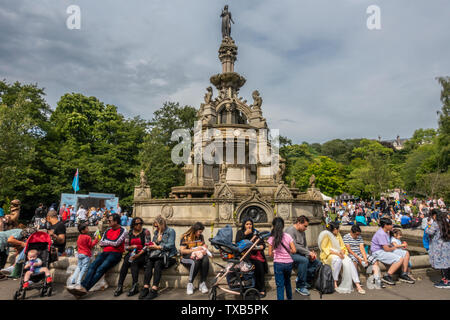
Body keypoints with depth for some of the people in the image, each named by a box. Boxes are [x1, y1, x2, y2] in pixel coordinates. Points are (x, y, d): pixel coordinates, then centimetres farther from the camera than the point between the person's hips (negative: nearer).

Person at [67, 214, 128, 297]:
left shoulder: (123, 231, -2)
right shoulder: (108, 230, 18)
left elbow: (116, 243, -14)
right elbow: (101, 243, 13)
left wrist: (106, 241, 1)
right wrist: (111, 242, -1)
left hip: (115, 253, -6)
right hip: (105, 252, 6)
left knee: (101, 269, -25)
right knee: (92, 266, -19)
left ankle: (85, 288, -30)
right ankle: (83, 286, -30)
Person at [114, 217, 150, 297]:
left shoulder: (145, 232, -2)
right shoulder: (129, 233, 11)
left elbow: (146, 246, -9)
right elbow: (125, 247, 9)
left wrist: (138, 254, -20)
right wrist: (132, 247, -13)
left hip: (142, 254, -3)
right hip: (131, 253, 3)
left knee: (134, 262, -31)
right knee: (125, 262, -26)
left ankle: (135, 287, -28)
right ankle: (120, 286, -24)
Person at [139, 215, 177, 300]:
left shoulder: (170, 231, -1)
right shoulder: (156, 232, 19)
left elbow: (170, 245, -12)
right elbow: (153, 243, 19)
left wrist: (157, 247, -16)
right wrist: (150, 246, -5)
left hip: (168, 254, -5)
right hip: (156, 253, 5)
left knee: (157, 263, -32)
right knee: (149, 262, -24)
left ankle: (154, 289, -34)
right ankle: (146, 288, -28)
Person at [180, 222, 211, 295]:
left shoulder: (200, 237, 12)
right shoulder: (185, 237, -4)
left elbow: (204, 245, 21)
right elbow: (182, 250, -11)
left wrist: (204, 250, -4)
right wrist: (194, 250, -18)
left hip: (199, 255, 4)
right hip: (187, 257, -4)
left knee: (206, 260, -31)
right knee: (196, 262, -38)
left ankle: (202, 283, -21)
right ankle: (190, 284, -21)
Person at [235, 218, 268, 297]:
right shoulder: (240, 232, 12)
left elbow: (263, 244, 18)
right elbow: (237, 243, -4)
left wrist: (261, 246, -3)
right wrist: (245, 234, -8)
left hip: (258, 254, 2)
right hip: (247, 254, -2)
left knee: (260, 267, -17)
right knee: (257, 264, -21)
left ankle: (262, 289, -3)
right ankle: (260, 289, -7)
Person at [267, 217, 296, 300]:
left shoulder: (272, 238, -8)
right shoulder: (288, 236, -3)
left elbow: (270, 254, -5)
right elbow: (294, 250, -5)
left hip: (278, 263, -3)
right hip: (289, 263, 4)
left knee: (280, 285, 5)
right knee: (287, 281, 26)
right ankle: (289, 297, 40)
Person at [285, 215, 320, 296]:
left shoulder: (302, 232, 14)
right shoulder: (290, 230, -15)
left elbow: (305, 245, 18)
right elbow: (294, 246, -23)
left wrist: (310, 254, -2)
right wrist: (308, 253, -20)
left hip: (301, 254, 9)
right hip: (291, 254, -9)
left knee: (317, 262, -5)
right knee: (304, 260, -34)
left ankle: (305, 280, 8)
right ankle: (300, 286, -21)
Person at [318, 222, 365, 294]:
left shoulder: (338, 235, 14)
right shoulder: (326, 235, -6)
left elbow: (343, 246, 14)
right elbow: (324, 248, -12)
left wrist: (342, 252, -8)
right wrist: (336, 253, -20)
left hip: (339, 254, 6)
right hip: (328, 255, -5)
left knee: (348, 262, -24)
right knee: (337, 260, -37)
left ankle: (358, 285, -26)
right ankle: (335, 283, -30)